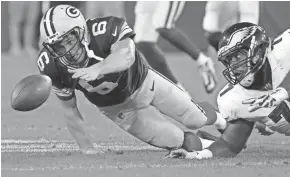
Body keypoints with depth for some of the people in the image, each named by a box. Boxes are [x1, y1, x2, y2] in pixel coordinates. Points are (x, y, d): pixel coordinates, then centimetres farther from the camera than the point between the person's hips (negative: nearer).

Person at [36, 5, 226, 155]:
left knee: (195, 119, 17)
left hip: (144, 83, -1)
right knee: (186, 143, -2)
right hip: (117, 108, 1)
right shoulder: (53, 66, -27)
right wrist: (88, 149, -13)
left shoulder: (106, 30, -37)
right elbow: (70, 111, -13)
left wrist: (97, 69, -76)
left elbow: (127, 56, -59)